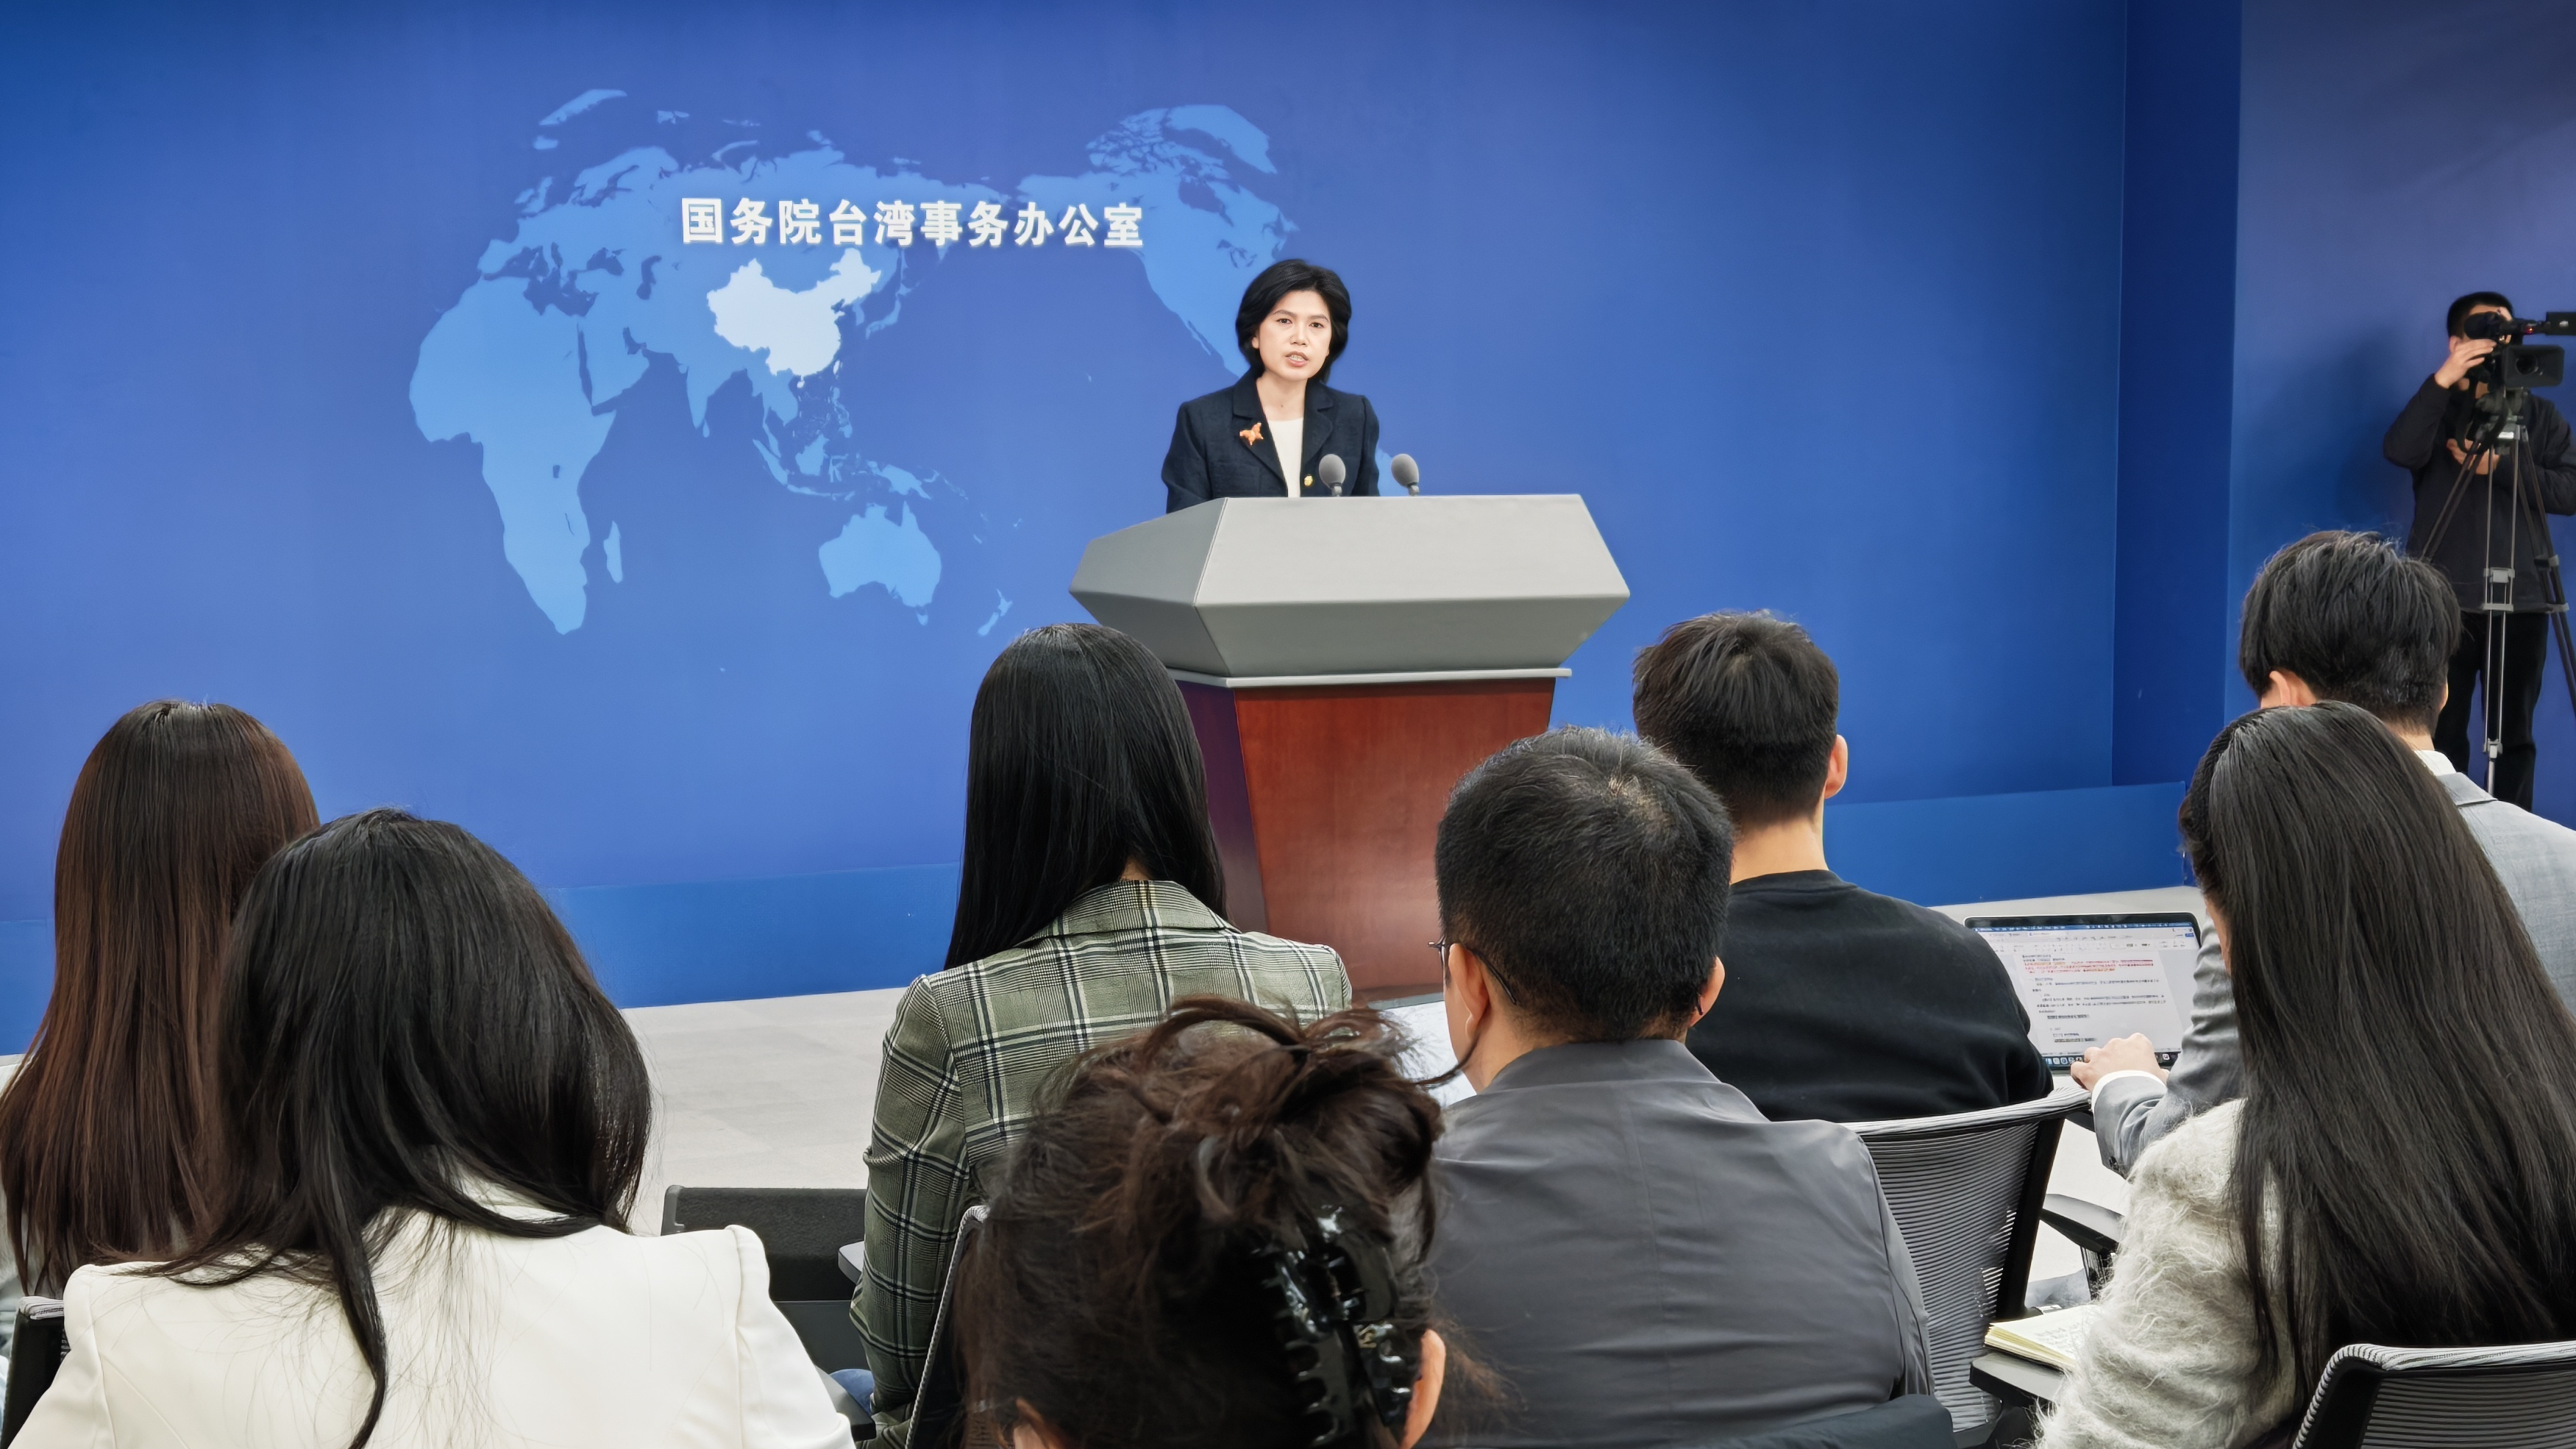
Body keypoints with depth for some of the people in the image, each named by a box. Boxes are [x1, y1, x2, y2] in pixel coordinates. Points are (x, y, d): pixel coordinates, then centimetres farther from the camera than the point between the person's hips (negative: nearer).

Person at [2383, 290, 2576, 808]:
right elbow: (2399, 452, -16)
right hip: (2444, 600, -1)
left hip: (2521, 601, 1)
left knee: (2515, 740, 2)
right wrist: (2441, 381, -25)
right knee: (2440, 738, 0)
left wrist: (2500, 466, -12)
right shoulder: (2439, 411, 6)